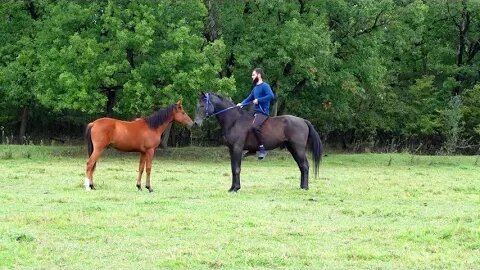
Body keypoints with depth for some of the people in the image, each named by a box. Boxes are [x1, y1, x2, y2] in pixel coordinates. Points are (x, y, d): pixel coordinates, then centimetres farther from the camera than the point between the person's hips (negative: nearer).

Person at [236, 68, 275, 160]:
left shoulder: (265, 86, -8)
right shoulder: (255, 88, 19)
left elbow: (271, 96, -22)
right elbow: (249, 98, 24)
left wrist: (258, 100, -20)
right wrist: (241, 104, 6)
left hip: (263, 112, -10)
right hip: (256, 112, 10)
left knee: (255, 126, -34)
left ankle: (262, 149, -30)